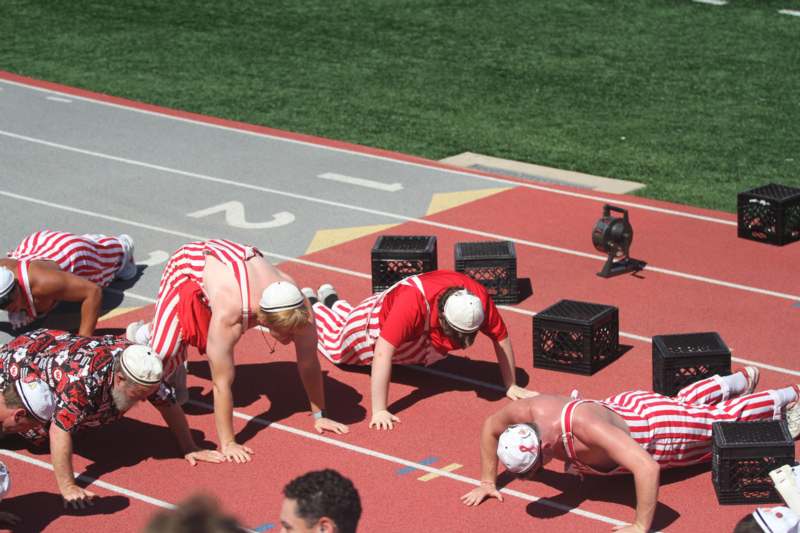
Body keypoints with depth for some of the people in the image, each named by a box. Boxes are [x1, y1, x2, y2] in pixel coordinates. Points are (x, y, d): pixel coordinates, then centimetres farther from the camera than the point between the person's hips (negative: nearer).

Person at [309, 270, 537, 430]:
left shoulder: (479, 299, -39)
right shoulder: (413, 301, -51)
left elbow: (501, 338, -24)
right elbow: (382, 354, -52)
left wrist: (511, 386, -22)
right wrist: (379, 411, -53)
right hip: (380, 317, -5)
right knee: (336, 347, 25)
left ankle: (333, 301, 63)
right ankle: (310, 305, 53)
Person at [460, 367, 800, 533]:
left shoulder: (584, 426, -51)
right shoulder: (530, 410, -33)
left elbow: (647, 468, -55)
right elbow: (490, 428, -9)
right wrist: (488, 482, -11)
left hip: (652, 426, -6)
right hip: (621, 409, 6)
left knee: (724, 418, 22)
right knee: (684, 403, 36)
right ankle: (738, 381, 64)